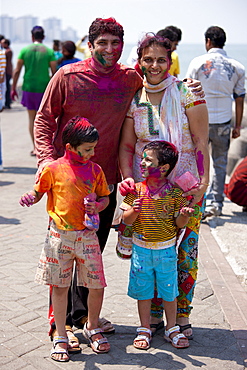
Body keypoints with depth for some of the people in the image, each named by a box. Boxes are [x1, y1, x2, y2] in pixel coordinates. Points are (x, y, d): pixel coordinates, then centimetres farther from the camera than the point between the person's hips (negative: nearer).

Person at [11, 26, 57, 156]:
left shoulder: (24, 50, 1)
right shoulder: (49, 51, -2)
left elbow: (17, 71, 0)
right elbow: (54, 72, -4)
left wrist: (13, 88, 7)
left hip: (28, 88, 2)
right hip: (44, 88, -2)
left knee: (32, 118, 12)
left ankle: (35, 147, 13)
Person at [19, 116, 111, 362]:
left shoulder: (95, 170, 5)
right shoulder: (54, 169, -5)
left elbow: (104, 197, 14)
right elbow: (39, 191, 5)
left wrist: (98, 206, -7)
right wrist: (30, 198, -16)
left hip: (87, 235, 2)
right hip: (60, 235, -2)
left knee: (97, 286, 3)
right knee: (60, 287, 8)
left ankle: (92, 328, 29)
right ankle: (60, 337, 23)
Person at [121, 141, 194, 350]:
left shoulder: (174, 193, -6)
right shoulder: (137, 190, -3)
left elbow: (178, 224, -1)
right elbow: (127, 220, -2)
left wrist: (184, 215, -21)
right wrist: (134, 211, -22)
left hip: (166, 250, -1)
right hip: (141, 248, 1)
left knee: (169, 291, 10)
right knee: (143, 291, 10)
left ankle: (172, 329, 28)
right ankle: (145, 330, 26)